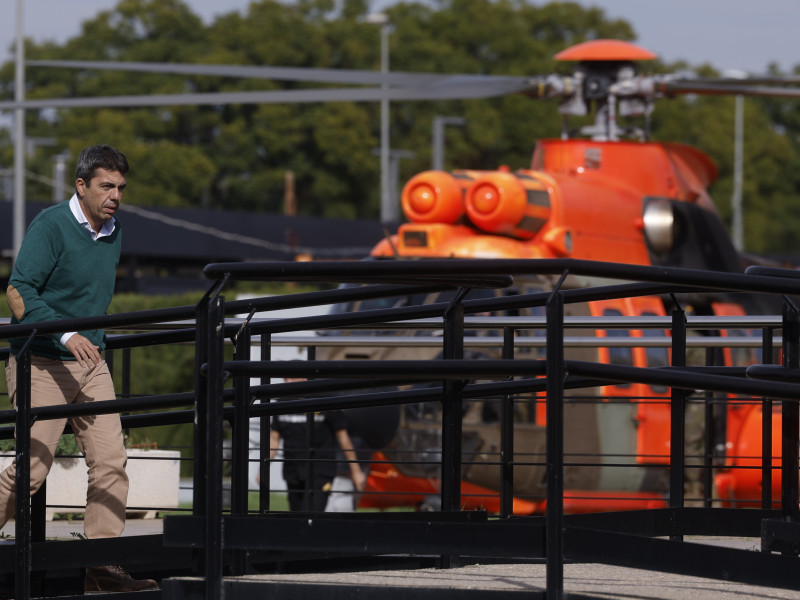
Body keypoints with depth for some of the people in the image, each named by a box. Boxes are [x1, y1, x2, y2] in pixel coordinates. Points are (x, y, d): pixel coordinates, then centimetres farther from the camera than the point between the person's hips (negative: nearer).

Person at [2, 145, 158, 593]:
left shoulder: (114, 233, 12)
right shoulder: (52, 226, -12)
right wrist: (66, 335, -26)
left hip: (90, 363, 7)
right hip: (41, 364, -7)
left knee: (110, 462, -5)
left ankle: (102, 567, -4)